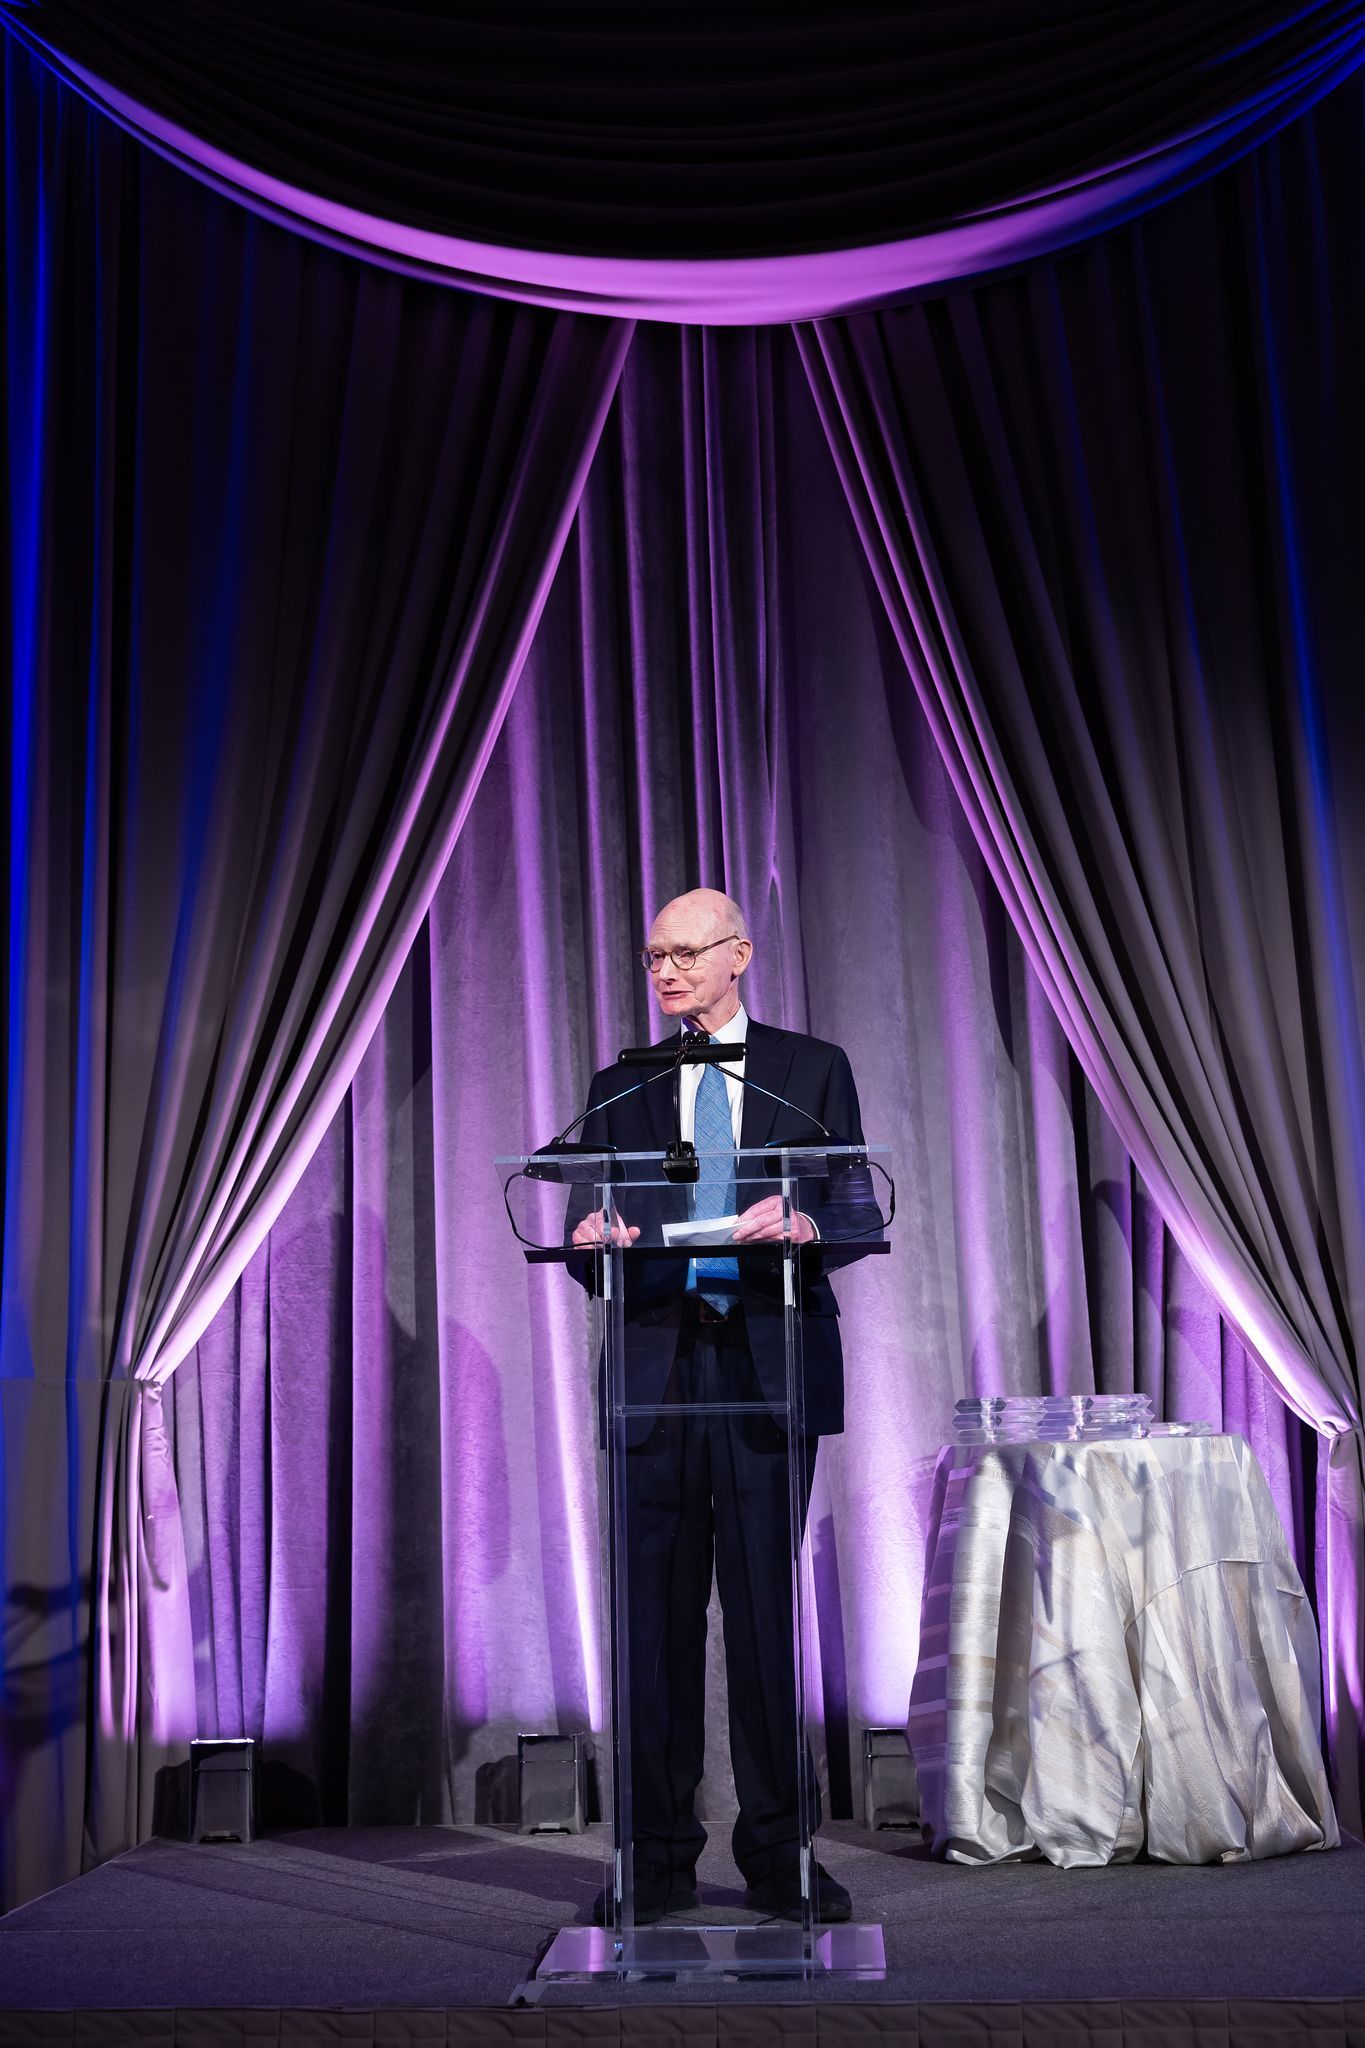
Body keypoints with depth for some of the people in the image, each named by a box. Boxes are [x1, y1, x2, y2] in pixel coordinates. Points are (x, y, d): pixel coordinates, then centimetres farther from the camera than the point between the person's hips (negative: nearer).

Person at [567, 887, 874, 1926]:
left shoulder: (812, 1068, 10)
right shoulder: (621, 1085, 16)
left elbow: (861, 1213, 2)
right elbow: (591, 1233, 9)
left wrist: (804, 1225, -20)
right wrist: (594, 1236, -15)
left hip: (770, 1363, -2)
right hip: (656, 1369, 2)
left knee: (766, 1607, 1)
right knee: (657, 1613, 3)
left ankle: (778, 1853, 12)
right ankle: (660, 1855, 13)